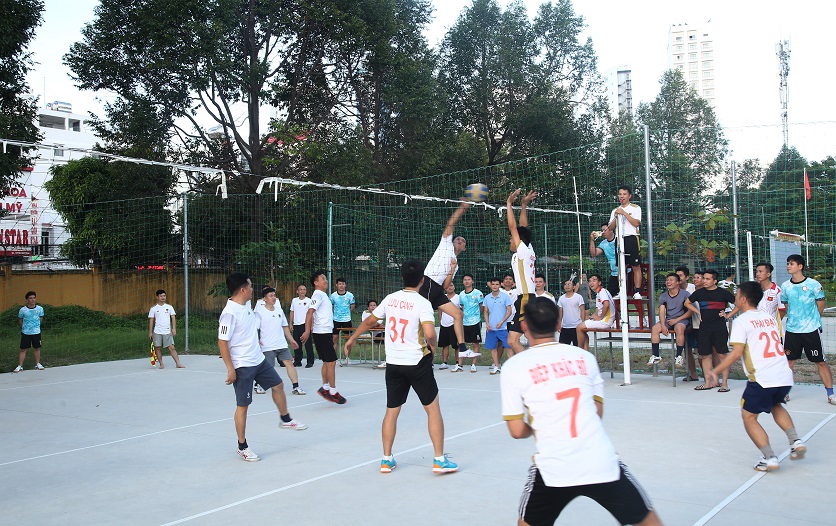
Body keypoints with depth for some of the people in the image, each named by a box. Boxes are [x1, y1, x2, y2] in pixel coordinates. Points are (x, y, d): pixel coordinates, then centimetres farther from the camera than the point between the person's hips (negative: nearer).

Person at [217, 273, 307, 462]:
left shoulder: (246, 306, 4)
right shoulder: (230, 313, -22)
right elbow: (222, 342, -21)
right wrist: (230, 369, -21)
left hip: (259, 360, 9)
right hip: (242, 366, -9)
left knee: (277, 385, 18)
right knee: (243, 405, 0)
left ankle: (285, 419, 40)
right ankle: (242, 446, 12)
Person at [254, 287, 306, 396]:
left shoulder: (279, 310, 12)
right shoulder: (260, 312, -5)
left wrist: (291, 340, 19)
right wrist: (256, 340, -26)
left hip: (282, 345, 5)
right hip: (267, 346, -5)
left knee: (289, 362, -7)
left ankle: (296, 387, -6)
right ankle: (258, 385, 26)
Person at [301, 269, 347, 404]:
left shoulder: (323, 295, 17)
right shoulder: (318, 295, -12)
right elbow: (310, 312, -22)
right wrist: (307, 331, -32)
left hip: (326, 332, 10)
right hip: (322, 333, -10)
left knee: (327, 362, 12)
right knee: (331, 362, -6)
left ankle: (325, 388, 18)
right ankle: (333, 392, 0)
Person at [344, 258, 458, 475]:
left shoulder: (390, 299, 3)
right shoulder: (422, 303, -13)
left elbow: (369, 321, 15)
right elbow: (429, 333, -26)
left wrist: (353, 338, 31)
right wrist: (432, 344, -3)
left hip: (393, 364, 5)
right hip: (417, 363, -4)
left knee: (392, 411, 14)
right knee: (433, 409, 6)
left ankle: (386, 459, 18)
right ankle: (439, 459, 7)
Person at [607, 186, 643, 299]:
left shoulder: (635, 208, 6)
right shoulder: (615, 211, 19)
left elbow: (636, 223, -10)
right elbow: (611, 228, 12)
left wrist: (624, 213, -12)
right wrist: (616, 217, -4)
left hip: (632, 238, -4)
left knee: (636, 266, -6)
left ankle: (637, 292, -6)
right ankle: (622, 292, 7)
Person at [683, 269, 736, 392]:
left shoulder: (722, 293, -3)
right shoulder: (699, 292, 7)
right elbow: (687, 303, 21)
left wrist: (728, 314, -4)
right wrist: (698, 312, 10)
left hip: (719, 327, -4)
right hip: (704, 327, 4)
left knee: (722, 354, -2)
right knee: (705, 355, 6)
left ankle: (724, 383, 3)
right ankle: (708, 382, 14)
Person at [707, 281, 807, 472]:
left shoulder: (742, 320, -5)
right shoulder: (769, 317, 16)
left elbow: (737, 352, -13)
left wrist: (715, 371, -6)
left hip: (762, 379, -7)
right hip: (785, 376, 7)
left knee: (749, 417, 9)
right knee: (775, 404, 33)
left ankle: (769, 458, -4)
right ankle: (795, 441, 16)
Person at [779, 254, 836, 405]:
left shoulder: (813, 284, -7)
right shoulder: (785, 286, 4)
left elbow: (821, 306, 3)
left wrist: (812, 319, 8)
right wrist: (794, 318, 11)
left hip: (811, 330, -3)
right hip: (791, 330, 3)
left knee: (820, 362, 2)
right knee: (788, 361, 5)